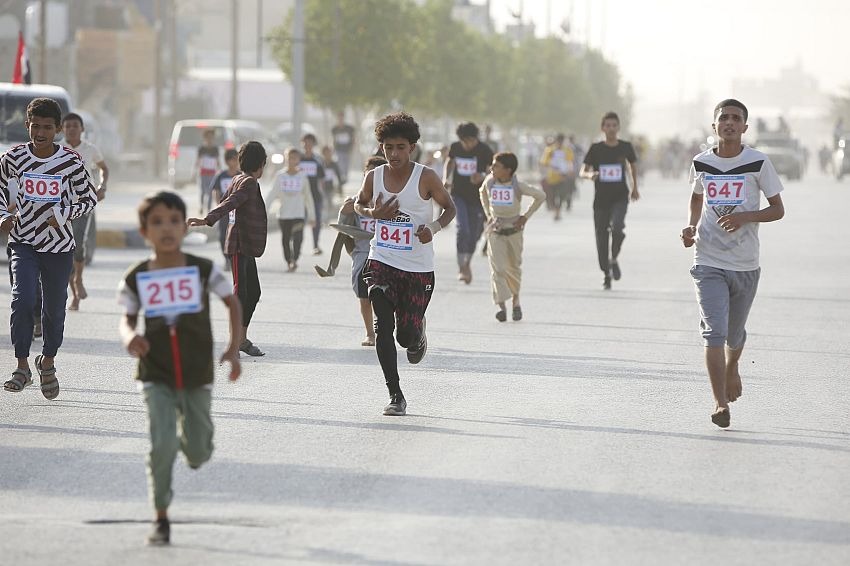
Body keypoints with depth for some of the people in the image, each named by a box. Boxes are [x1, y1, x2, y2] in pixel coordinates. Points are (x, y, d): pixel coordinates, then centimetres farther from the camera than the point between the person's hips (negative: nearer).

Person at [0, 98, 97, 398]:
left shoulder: (70, 161, -8)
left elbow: (89, 198, 3)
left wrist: (64, 215, -13)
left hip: (59, 246, 0)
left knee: (54, 308, 8)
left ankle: (48, 362, 33)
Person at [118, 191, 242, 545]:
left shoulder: (203, 271, -7)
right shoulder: (136, 278, -5)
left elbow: (232, 303, 5)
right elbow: (127, 318, 6)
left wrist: (234, 349, -3)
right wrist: (129, 337, -19)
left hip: (197, 374, 1)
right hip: (156, 376, -1)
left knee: (199, 452, 7)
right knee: (162, 445, -15)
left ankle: (191, 445, 47)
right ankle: (161, 519, -1)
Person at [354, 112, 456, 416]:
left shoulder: (426, 178, -9)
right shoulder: (373, 178, -1)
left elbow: (450, 208, 3)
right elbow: (359, 203, 18)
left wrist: (434, 227, -18)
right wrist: (373, 213, -6)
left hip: (418, 268, -1)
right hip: (381, 262, 1)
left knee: (407, 335, -1)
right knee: (383, 326, -14)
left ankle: (418, 336, 40)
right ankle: (395, 396, -7)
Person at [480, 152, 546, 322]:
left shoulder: (518, 186, -15)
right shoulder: (489, 182, -7)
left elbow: (541, 196, -4)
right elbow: (482, 192, 17)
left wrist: (526, 216, -5)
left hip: (514, 230, -1)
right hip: (495, 231, 1)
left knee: (514, 267, 13)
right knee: (498, 268, -13)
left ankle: (515, 301, 35)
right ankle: (501, 306, -17)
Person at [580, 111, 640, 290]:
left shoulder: (625, 147, 1)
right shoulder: (596, 149, -2)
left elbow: (633, 165, 21)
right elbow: (583, 171, -1)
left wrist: (635, 187, 22)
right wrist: (590, 175, -24)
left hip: (620, 197, -1)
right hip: (601, 199, 1)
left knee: (617, 227, -25)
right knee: (601, 235, 3)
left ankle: (614, 258, 2)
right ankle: (606, 274, 19)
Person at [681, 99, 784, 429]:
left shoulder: (758, 163, -5)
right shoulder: (701, 163, 2)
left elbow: (778, 209, -1)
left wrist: (745, 217, -19)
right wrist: (691, 227, 4)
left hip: (745, 265, 0)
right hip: (708, 262, 0)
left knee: (734, 333, 16)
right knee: (714, 331, -15)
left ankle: (731, 368, 50)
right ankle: (720, 403, -16)